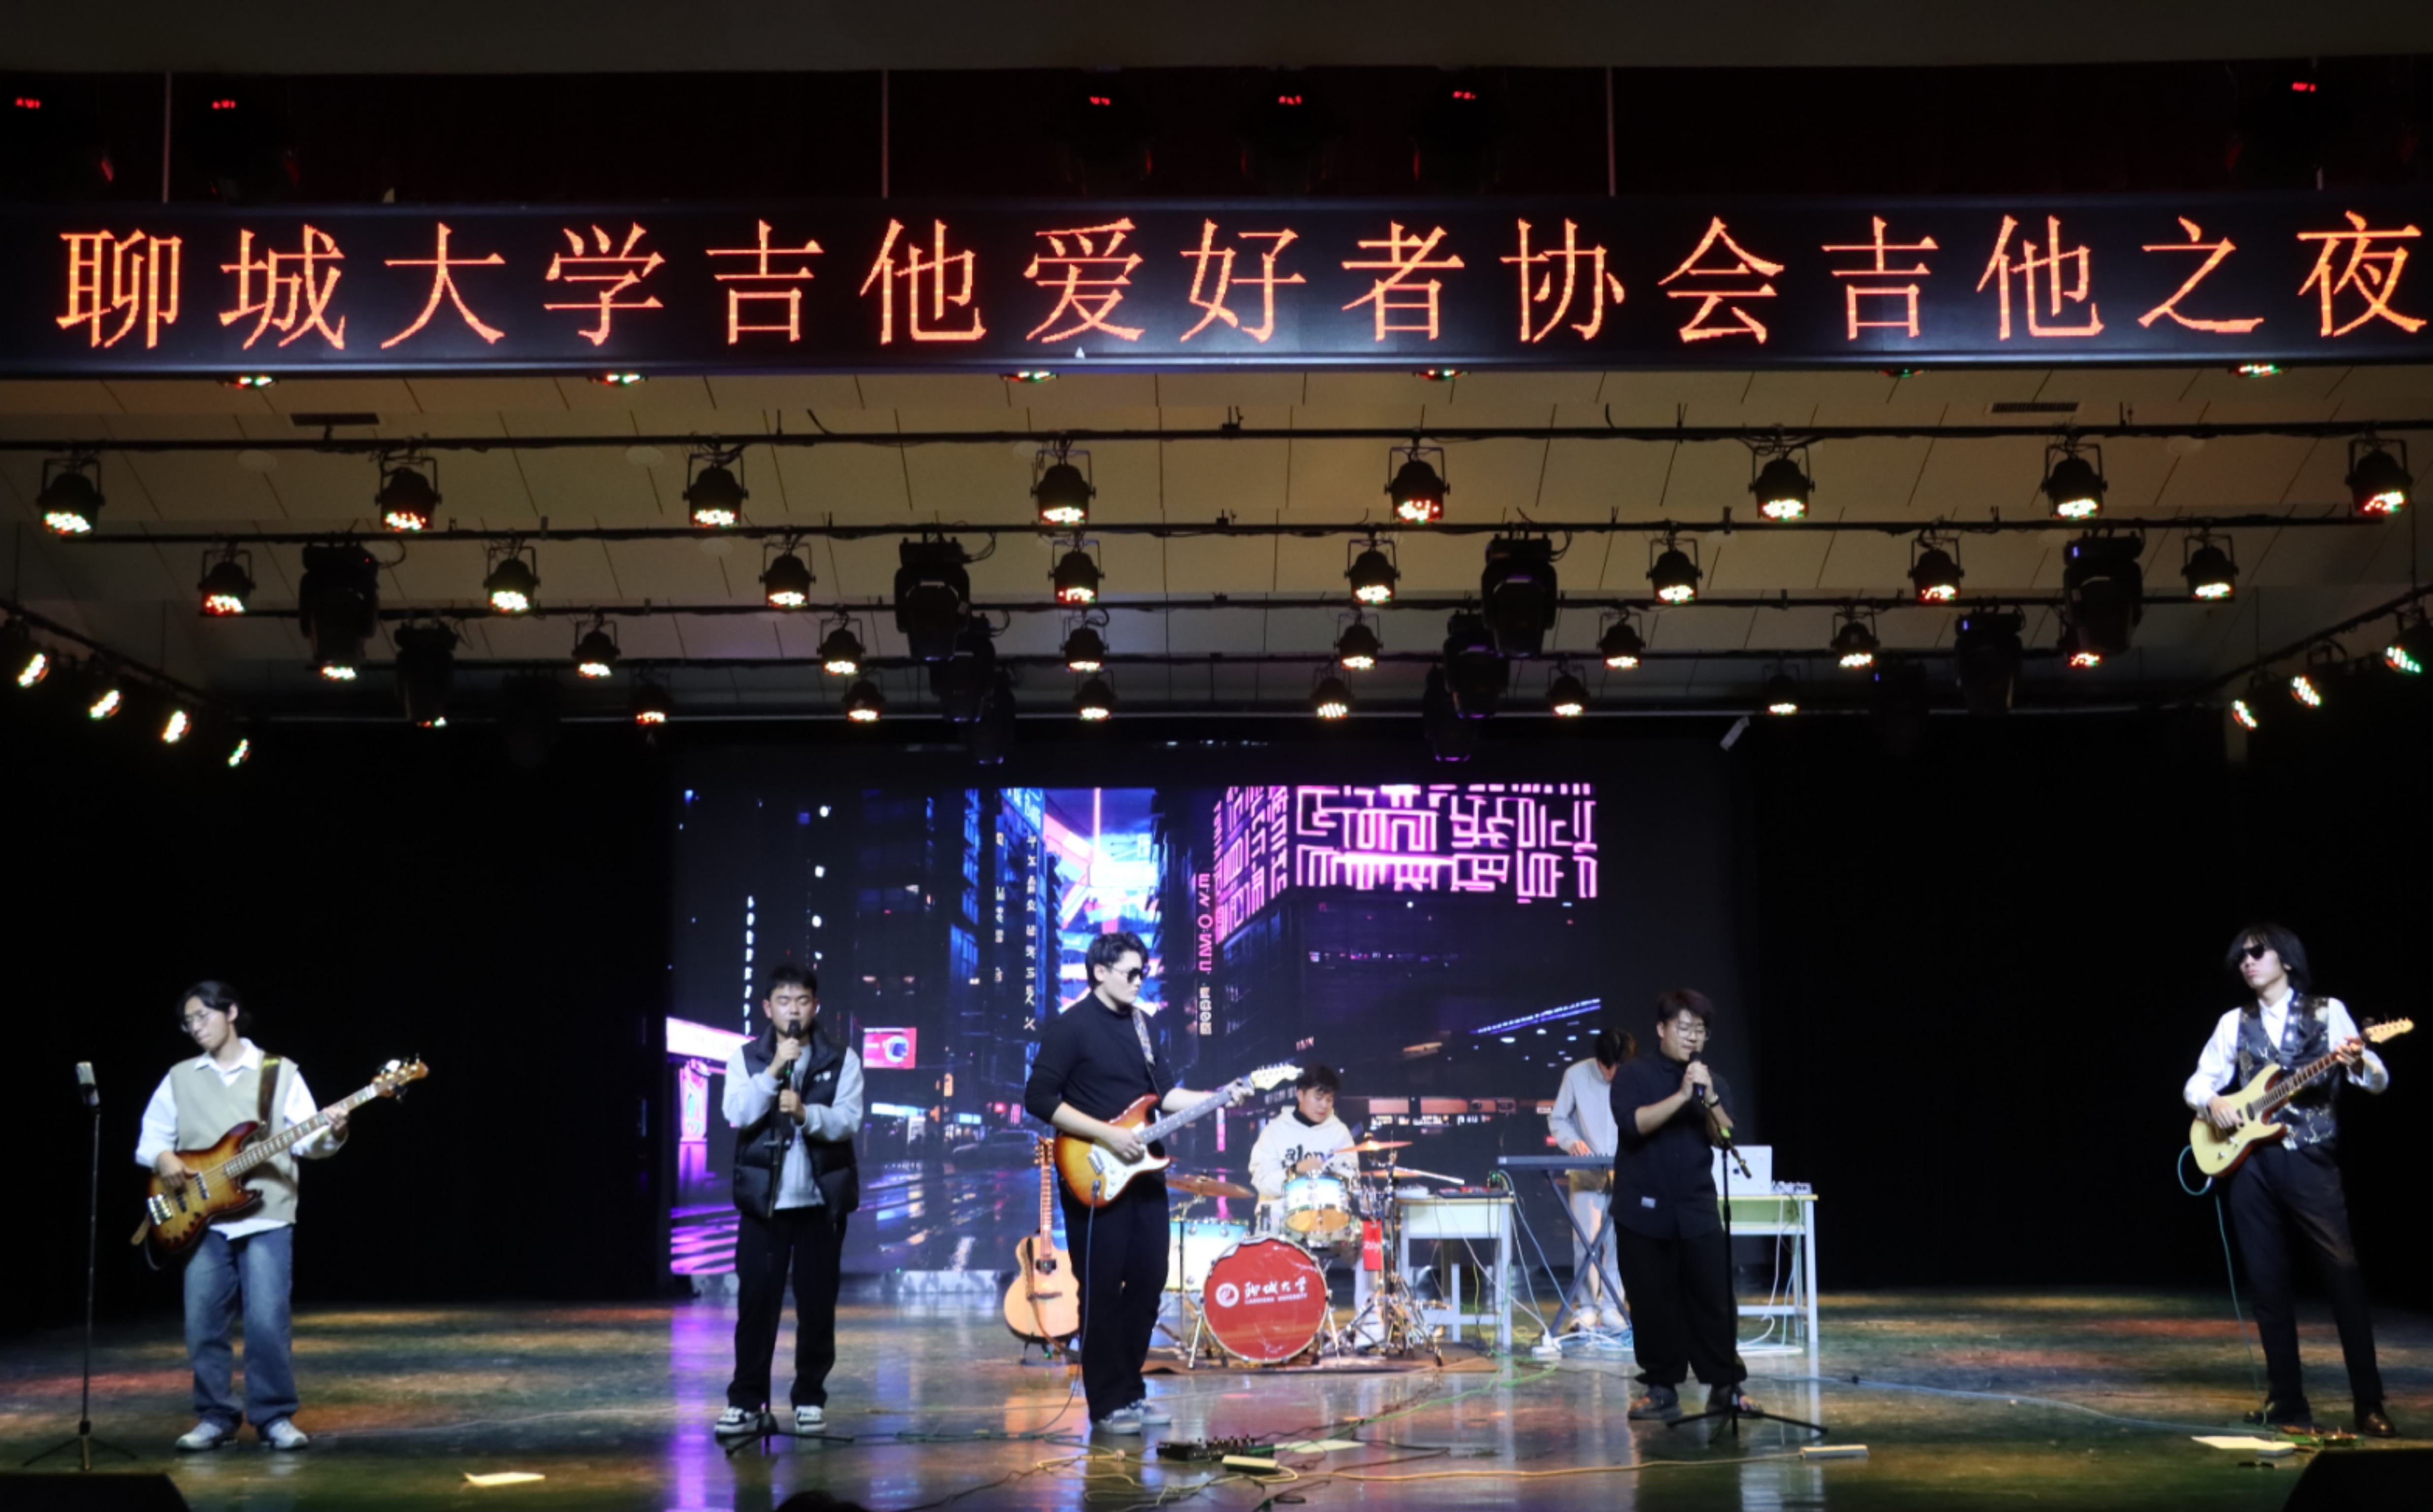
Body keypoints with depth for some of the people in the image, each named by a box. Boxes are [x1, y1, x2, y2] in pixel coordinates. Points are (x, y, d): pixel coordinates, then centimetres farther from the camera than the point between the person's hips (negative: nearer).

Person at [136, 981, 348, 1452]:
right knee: (203, 1325, 1)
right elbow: (150, 1137, 14)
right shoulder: (180, 1078, 14)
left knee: (268, 1322, -9)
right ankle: (215, 1418, 15)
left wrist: (333, 1135, -21)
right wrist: (162, 1157, -7)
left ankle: (275, 1417, 3)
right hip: (203, 1220, 3)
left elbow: (307, 1139, 1)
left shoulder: (280, 1072, 6)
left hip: (267, 1217, -3)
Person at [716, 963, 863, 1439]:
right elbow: (738, 1115, -12)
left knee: (817, 1304, 4)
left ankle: (810, 1399, 14)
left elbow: (849, 1121, -10)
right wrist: (774, 1070, -21)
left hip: (822, 1200, 0)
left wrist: (806, 1113, -28)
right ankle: (746, 1401, 5)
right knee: (755, 1301, -2)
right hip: (763, 1200, 0)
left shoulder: (842, 1059, 1)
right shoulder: (746, 1058, 3)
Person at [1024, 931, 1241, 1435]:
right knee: (1103, 1292, -2)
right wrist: (1106, 1135, -20)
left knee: (1147, 1283, 9)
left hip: (1144, 1174, 8)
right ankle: (1107, 1405, 5)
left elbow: (1164, 1093, 14)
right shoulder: (1070, 1026, -10)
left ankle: (1131, 1391, 20)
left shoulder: (1137, 1023, 14)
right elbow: (1039, 1099, -16)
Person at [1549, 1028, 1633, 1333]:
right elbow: (1557, 1119, 2)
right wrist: (1571, 1141, -16)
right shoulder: (1576, 1075, -7)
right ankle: (1587, 1306, 4)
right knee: (1586, 1239, -3)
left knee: (1619, 1239, 0)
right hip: (1587, 1170, 0)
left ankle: (1611, 1306, 8)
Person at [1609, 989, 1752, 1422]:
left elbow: (1726, 1136, -1)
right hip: (1643, 1211, -2)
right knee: (1653, 1303, 1)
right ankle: (1662, 1389, 11)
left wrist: (1709, 1099, -17)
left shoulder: (1713, 1082, 11)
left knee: (1714, 1298, -3)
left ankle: (1725, 1386, 6)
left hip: (1697, 1210, 2)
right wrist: (1681, 1096, -20)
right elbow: (1633, 1123, -16)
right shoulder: (1634, 1075, 0)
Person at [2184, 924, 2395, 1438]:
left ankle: (2370, 1405, -7)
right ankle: (2287, 1404, 10)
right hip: (2251, 1162, 3)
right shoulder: (2235, 1023, 14)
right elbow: (2197, 1082, 15)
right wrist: (2211, 1103, -8)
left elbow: (2379, 1081, -1)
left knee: (2345, 1274, -11)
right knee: (2269, 1284, 3)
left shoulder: (2328, 1011, 5)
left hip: (2311, 1160, -3)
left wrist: (2358, 1062, -24)